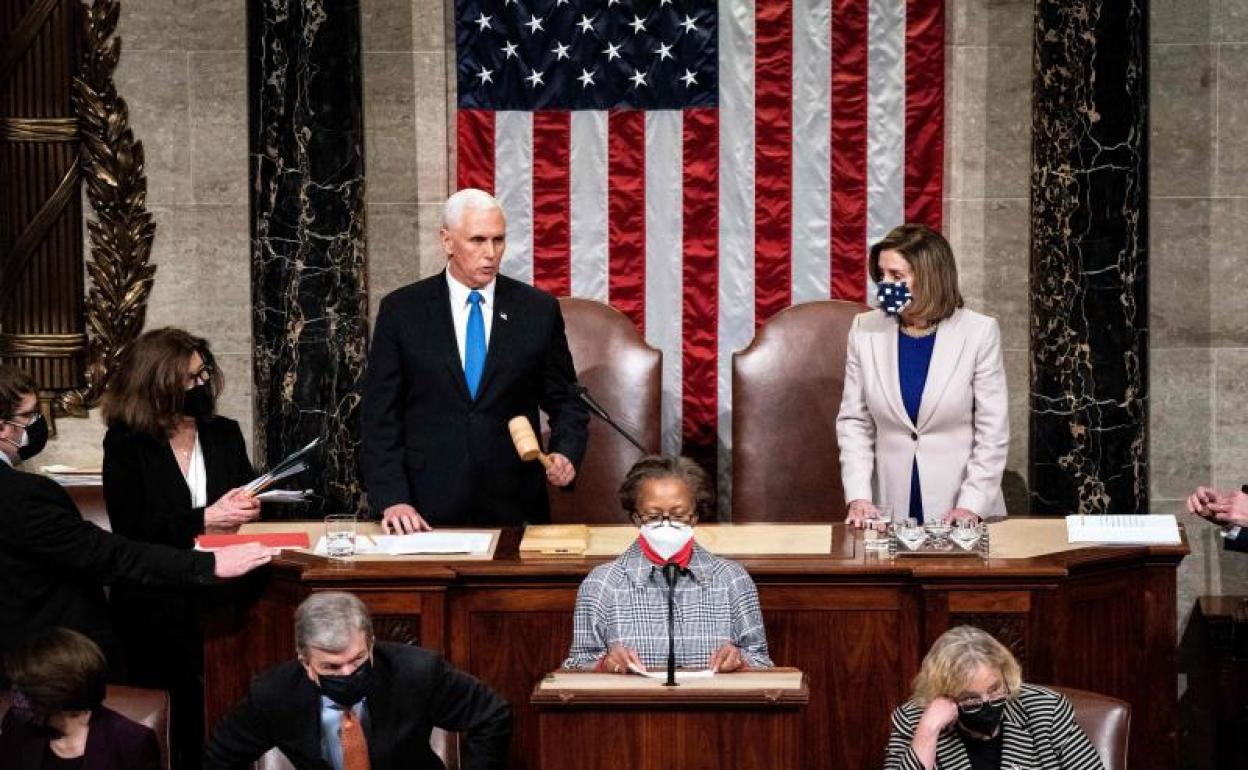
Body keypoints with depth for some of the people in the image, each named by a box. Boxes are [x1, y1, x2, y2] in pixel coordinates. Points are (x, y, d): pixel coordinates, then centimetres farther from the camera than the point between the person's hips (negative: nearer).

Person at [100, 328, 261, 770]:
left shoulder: (224, 433, 13)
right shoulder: (125, 444, 1)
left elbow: (248, 503, 15)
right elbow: (130, 530, -7)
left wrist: (244, 509, -8)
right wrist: (203, 521, -14)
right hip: (157, 602, -3)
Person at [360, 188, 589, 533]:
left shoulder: (538, 309, 3)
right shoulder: (402, 310, 1)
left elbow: (566, 401, 10)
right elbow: (379, 414, 0)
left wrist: (565, 455, -10)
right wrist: (392, 498, -10)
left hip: (514, 507, 1)